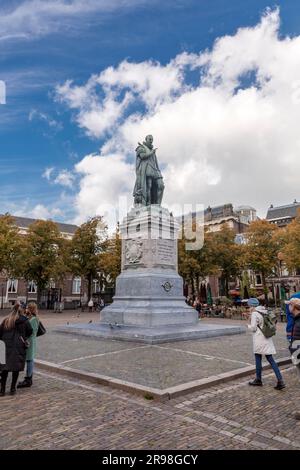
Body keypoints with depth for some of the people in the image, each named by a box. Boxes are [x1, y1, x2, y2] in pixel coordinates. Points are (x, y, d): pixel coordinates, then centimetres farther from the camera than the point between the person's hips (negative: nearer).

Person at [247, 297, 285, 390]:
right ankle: (280, 380, 3)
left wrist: (248, 326, 7)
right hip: (267, 339, 7)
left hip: (259, 339, -7)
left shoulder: (254, 314, -15)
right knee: (270, 359, 9)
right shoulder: (264, 312, 8)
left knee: (258, 359, 8)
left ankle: (258, 380, 20)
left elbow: (253, 328, -15)